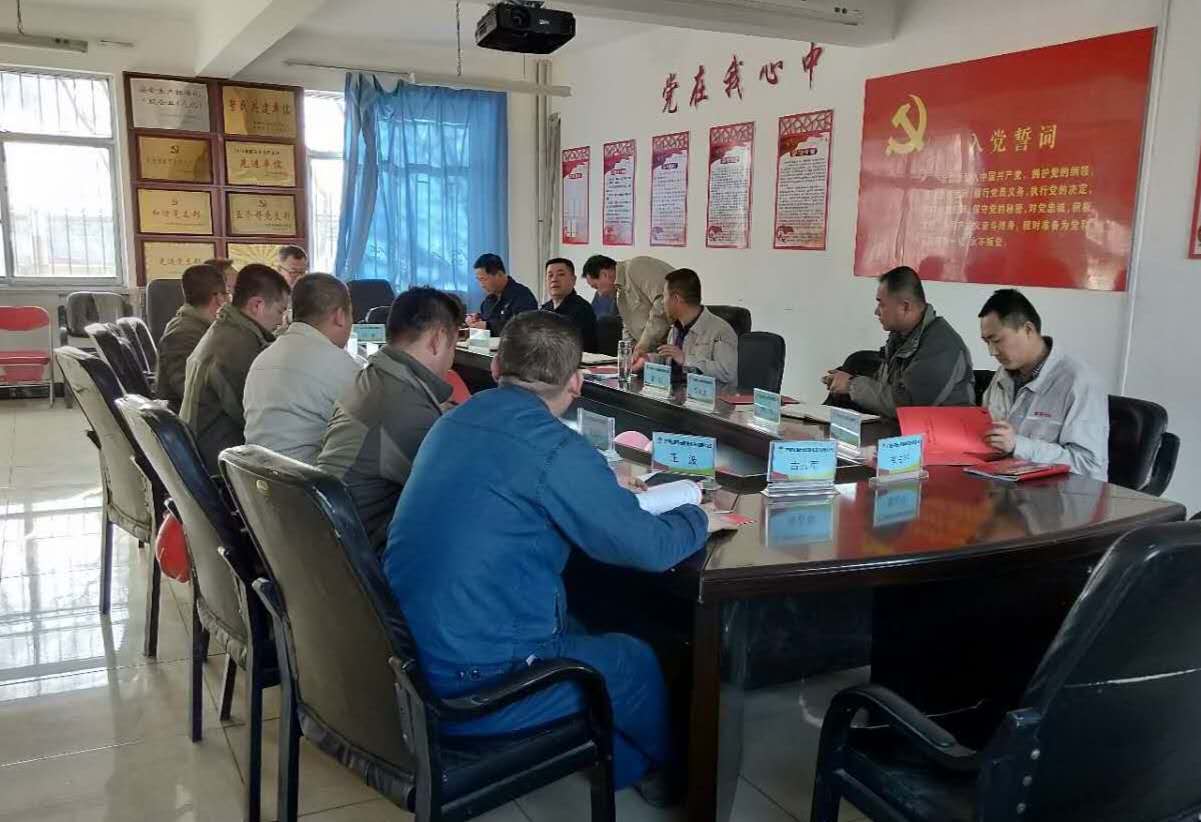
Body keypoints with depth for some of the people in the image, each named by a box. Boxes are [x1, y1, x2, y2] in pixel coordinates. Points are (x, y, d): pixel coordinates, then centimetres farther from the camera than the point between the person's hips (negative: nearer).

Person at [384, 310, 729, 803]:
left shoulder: (456, 421, 7)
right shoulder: (554, 449, -19)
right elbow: (649, 549, -15)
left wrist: (600, 485, 28)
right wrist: (699, 518, 6)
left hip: (413, 652, 8)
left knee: (577, 626, 27)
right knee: (638, 661, 15)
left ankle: (623, 764, 41)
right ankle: (678, 776, 43)